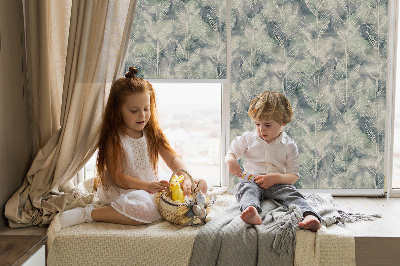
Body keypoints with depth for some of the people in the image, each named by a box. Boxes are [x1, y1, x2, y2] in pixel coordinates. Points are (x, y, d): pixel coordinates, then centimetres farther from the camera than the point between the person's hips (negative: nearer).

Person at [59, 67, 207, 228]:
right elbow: (117, 177, -17)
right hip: (123, 190, -6)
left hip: (153, 185, 7)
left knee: (201, 184, 2)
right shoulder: (114, 139, -13)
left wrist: (185, 178, -20)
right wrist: (147, 186, -28)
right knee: (146, 211, -40)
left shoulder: (152, 133, 4)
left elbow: (173, 159, 0)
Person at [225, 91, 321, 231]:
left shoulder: (289, 145, 5)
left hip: (278, 183, 1)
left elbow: (294, 176, 2)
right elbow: (231, 152, 18)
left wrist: (276, 178, -19)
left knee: (291, 193, -29)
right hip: (251, 180, 0)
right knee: (247, 189, -33)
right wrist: (230, 160, -9)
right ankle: (252, 213, -64)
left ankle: (309, 216, -51)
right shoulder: (248, 139, 11)